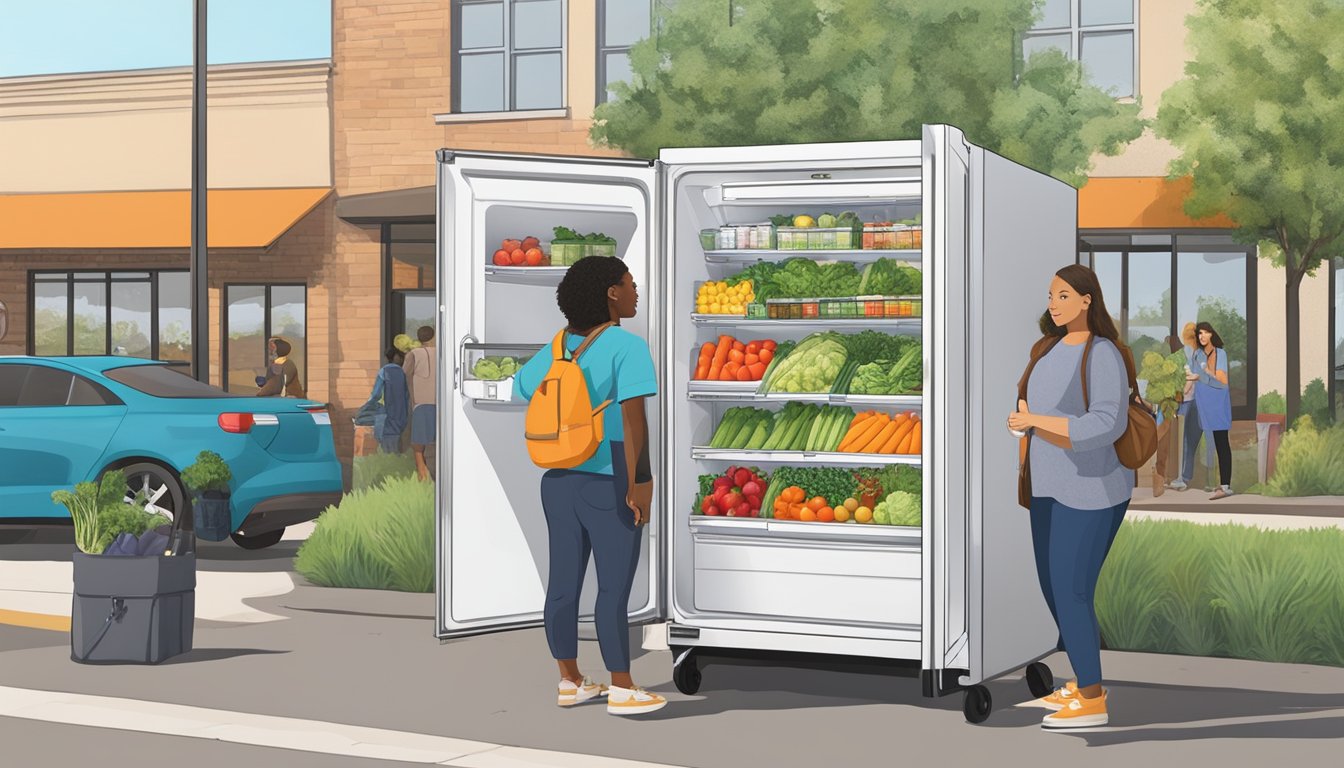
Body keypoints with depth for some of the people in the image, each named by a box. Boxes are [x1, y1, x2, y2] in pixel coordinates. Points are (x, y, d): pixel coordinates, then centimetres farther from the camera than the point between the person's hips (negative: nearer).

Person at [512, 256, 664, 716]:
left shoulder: (559, 347, 8)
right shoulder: (626, 347, -14)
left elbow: (522, 387, 23)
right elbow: (634, 419, -22)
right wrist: (638, 484, -18)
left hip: (560, 479, 7)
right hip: (608, 483, -7)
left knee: (564, 583, 11)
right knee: (615, 588, 0)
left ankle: (570, 682, 20)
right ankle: (622, 691, 6)